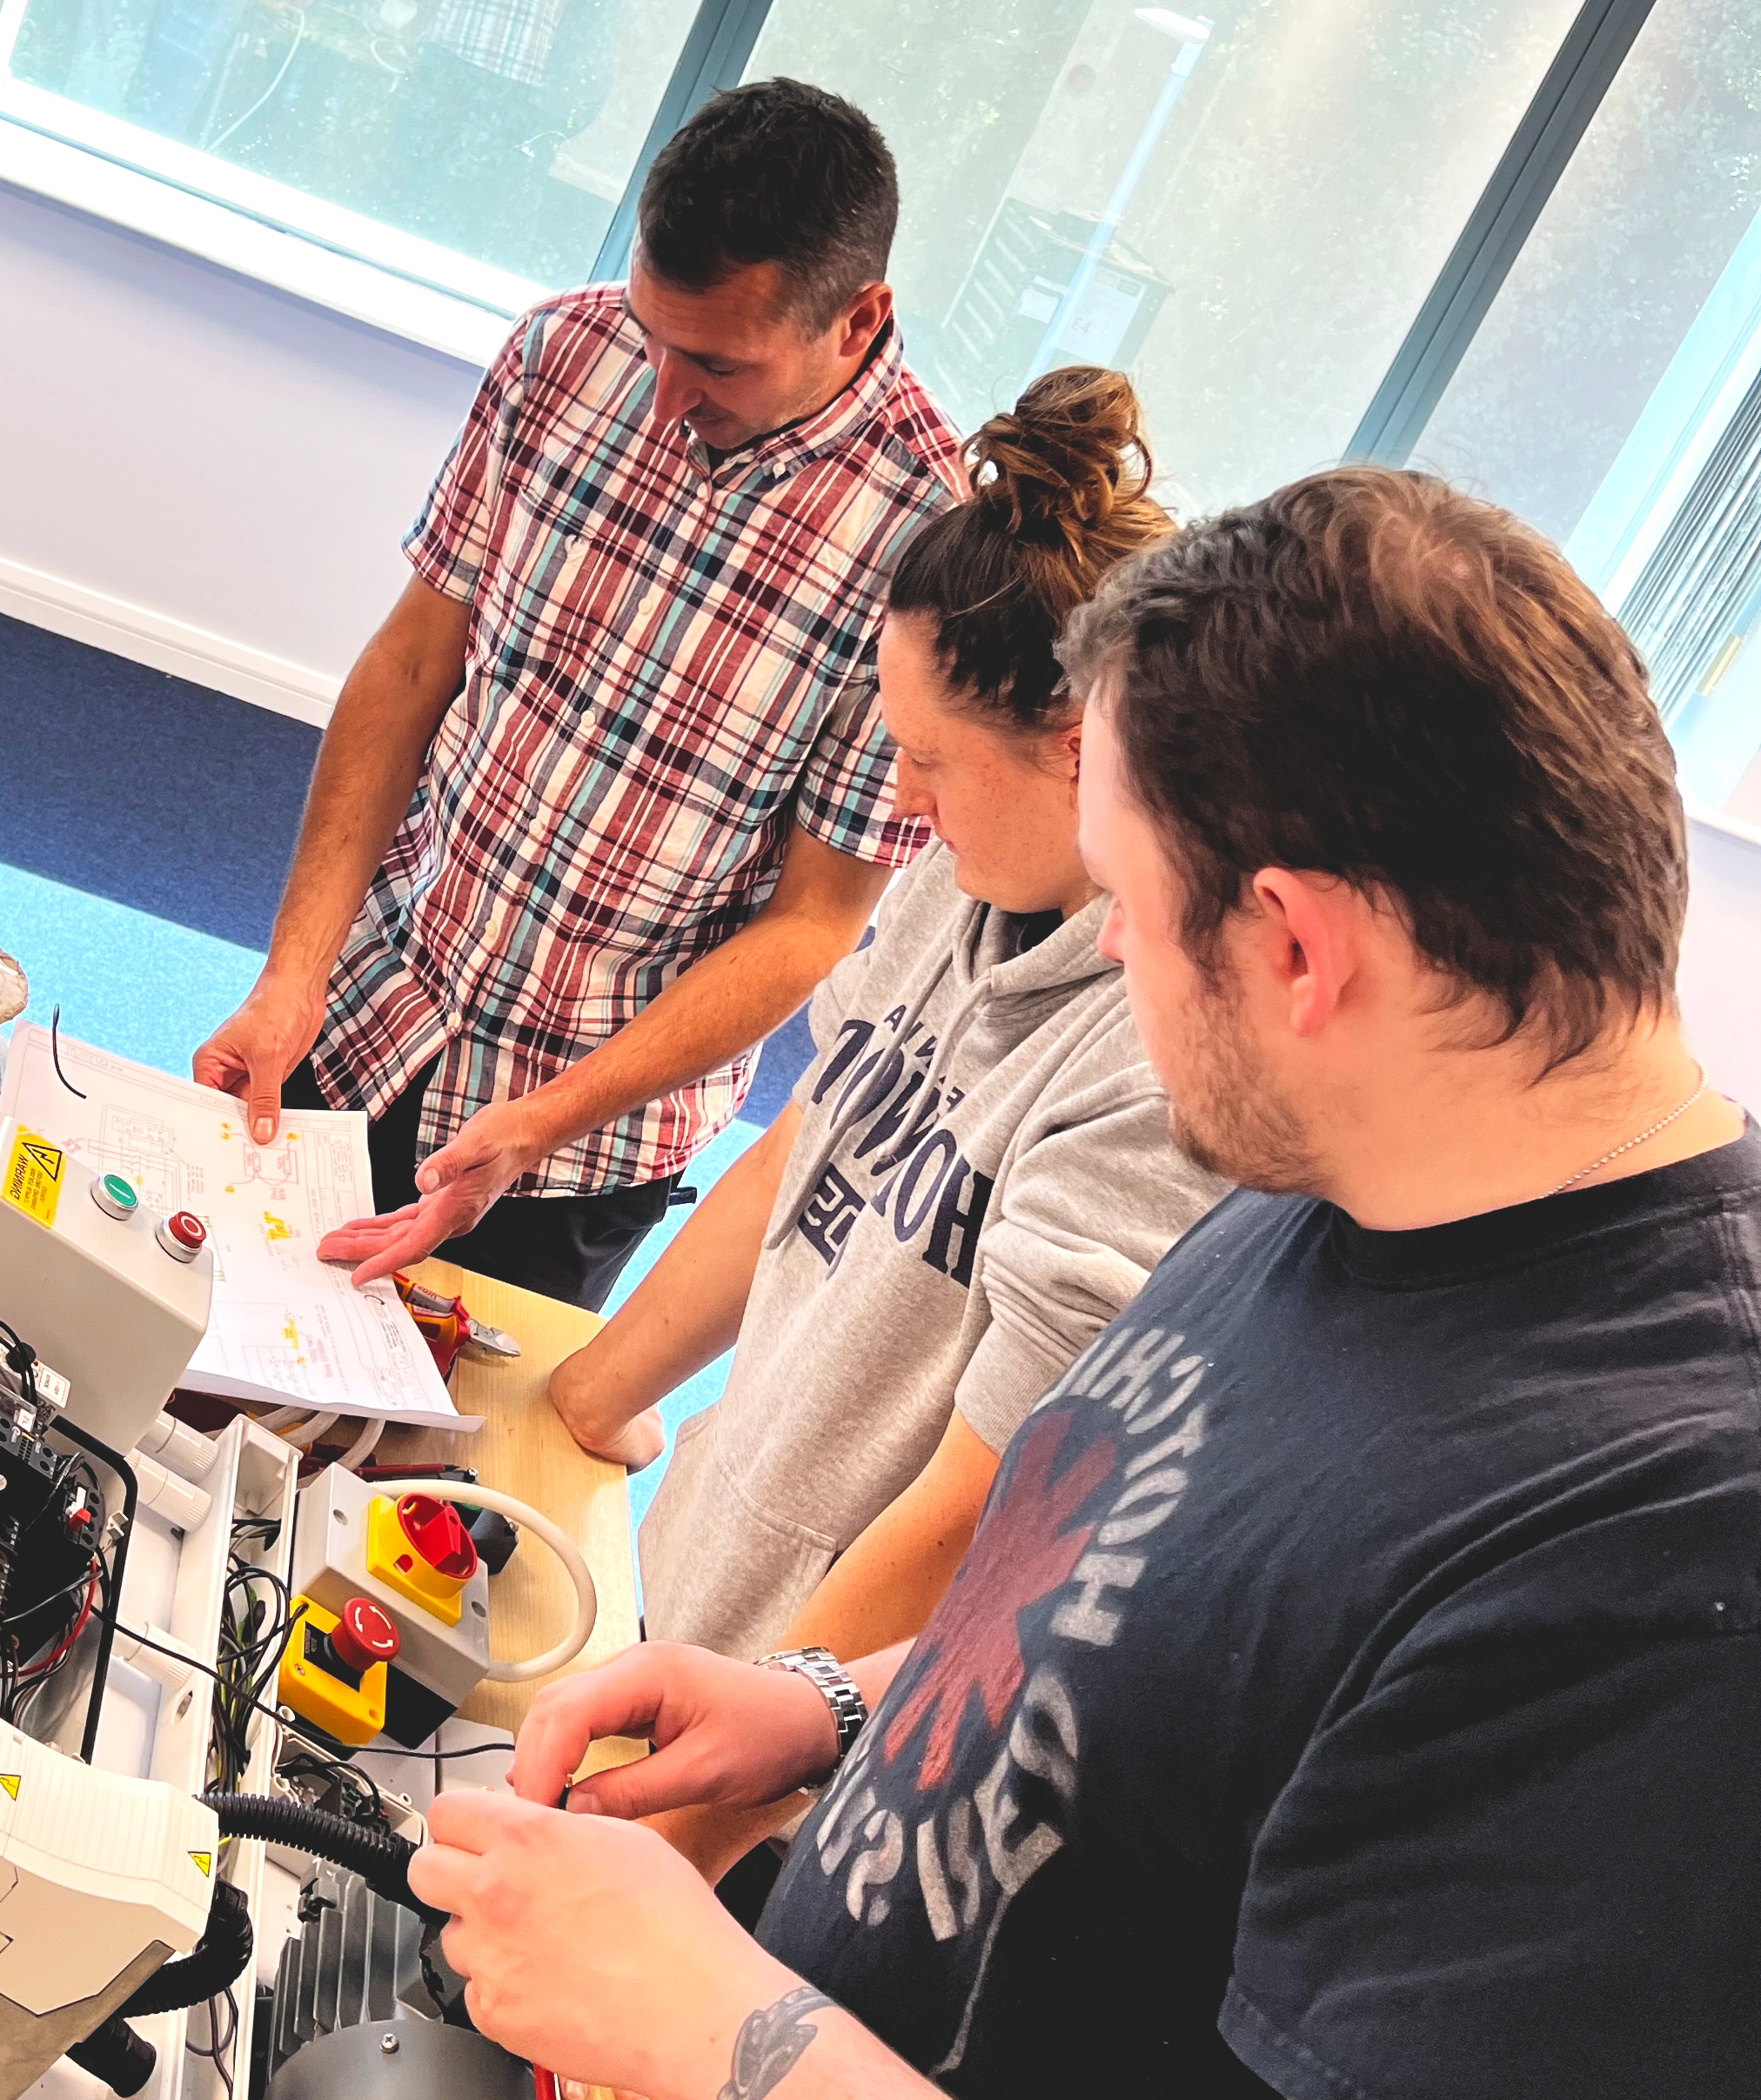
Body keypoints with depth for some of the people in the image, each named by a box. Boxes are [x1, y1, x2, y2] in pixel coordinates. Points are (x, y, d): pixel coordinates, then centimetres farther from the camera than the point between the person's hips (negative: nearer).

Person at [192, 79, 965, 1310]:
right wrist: (292, 974, -8)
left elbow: (811, 927, -18)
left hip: (587, 1146, -4)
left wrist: (536, 1126, -22)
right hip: (363, 1009, 4)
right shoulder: (571, 349, -10)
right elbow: (413, 659, -3)